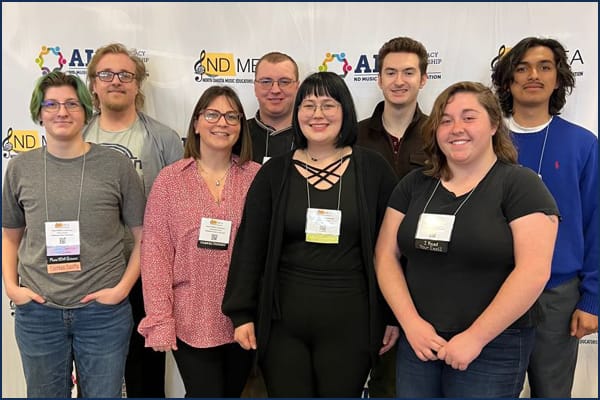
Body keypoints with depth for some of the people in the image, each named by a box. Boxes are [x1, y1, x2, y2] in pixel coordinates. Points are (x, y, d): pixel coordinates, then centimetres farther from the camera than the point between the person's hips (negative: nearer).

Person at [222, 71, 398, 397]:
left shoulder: (373, 169, 1)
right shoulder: (274, 172, 4)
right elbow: (249, 246, 4)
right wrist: (242, 313, 0)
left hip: (350, 321, -1)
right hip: (282, 321, 1)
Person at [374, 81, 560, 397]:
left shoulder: (520, 184, -7)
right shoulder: (414, 184, 5)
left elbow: (533, 272, -15)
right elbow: (386, 255, 3)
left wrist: (476, 337, -16)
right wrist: (410, 322, -8)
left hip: (493, 346, -4)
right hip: (417, 341, 4)